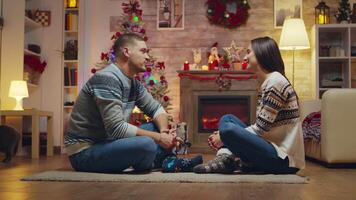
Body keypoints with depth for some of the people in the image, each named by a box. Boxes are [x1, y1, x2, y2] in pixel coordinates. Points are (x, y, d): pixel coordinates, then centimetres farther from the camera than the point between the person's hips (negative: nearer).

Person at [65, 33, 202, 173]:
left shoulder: (133, 83, 8)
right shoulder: (107, 79, -21)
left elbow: (155, 108, 15)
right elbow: (116, 128, -27)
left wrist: (164, 130, -8)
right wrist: (158, 138, -19)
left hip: (106, 142, 10)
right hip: (84, 152, -10)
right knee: (146, 144, -30)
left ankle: (168, 161, -8)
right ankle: (168, 163, -2)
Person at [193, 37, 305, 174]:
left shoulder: (275, 81, -14)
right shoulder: (267, 83, 14)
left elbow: (260, 129, -17)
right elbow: (261, 127, 12)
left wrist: (225, 136, -8)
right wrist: (224, 135, 3)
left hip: (284, 159, -10)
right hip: (273, 147, 10)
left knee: (228, 129, -28)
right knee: (227, 119, 10)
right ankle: (226, 158, -11)